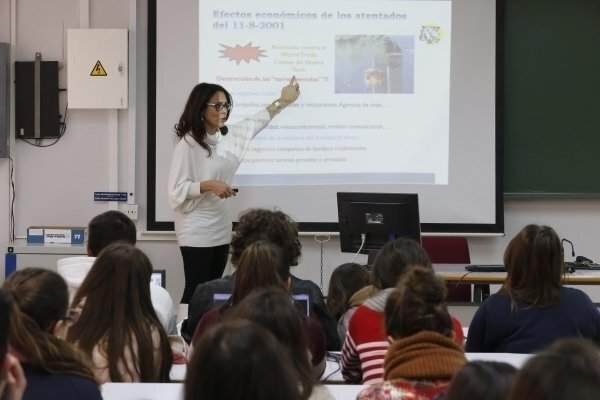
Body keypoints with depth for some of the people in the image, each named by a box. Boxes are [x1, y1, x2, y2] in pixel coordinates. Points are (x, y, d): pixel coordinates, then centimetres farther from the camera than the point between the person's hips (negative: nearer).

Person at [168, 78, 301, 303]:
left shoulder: (226, 137, 6)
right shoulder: (188, 144, -15)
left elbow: (253, 124, 26)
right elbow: (176, 190, -17)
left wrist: (282, 102, 33)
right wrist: (209, 185, -27)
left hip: (220, 229, 7)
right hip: (196, 232, -7)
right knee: (196, 292, -6)